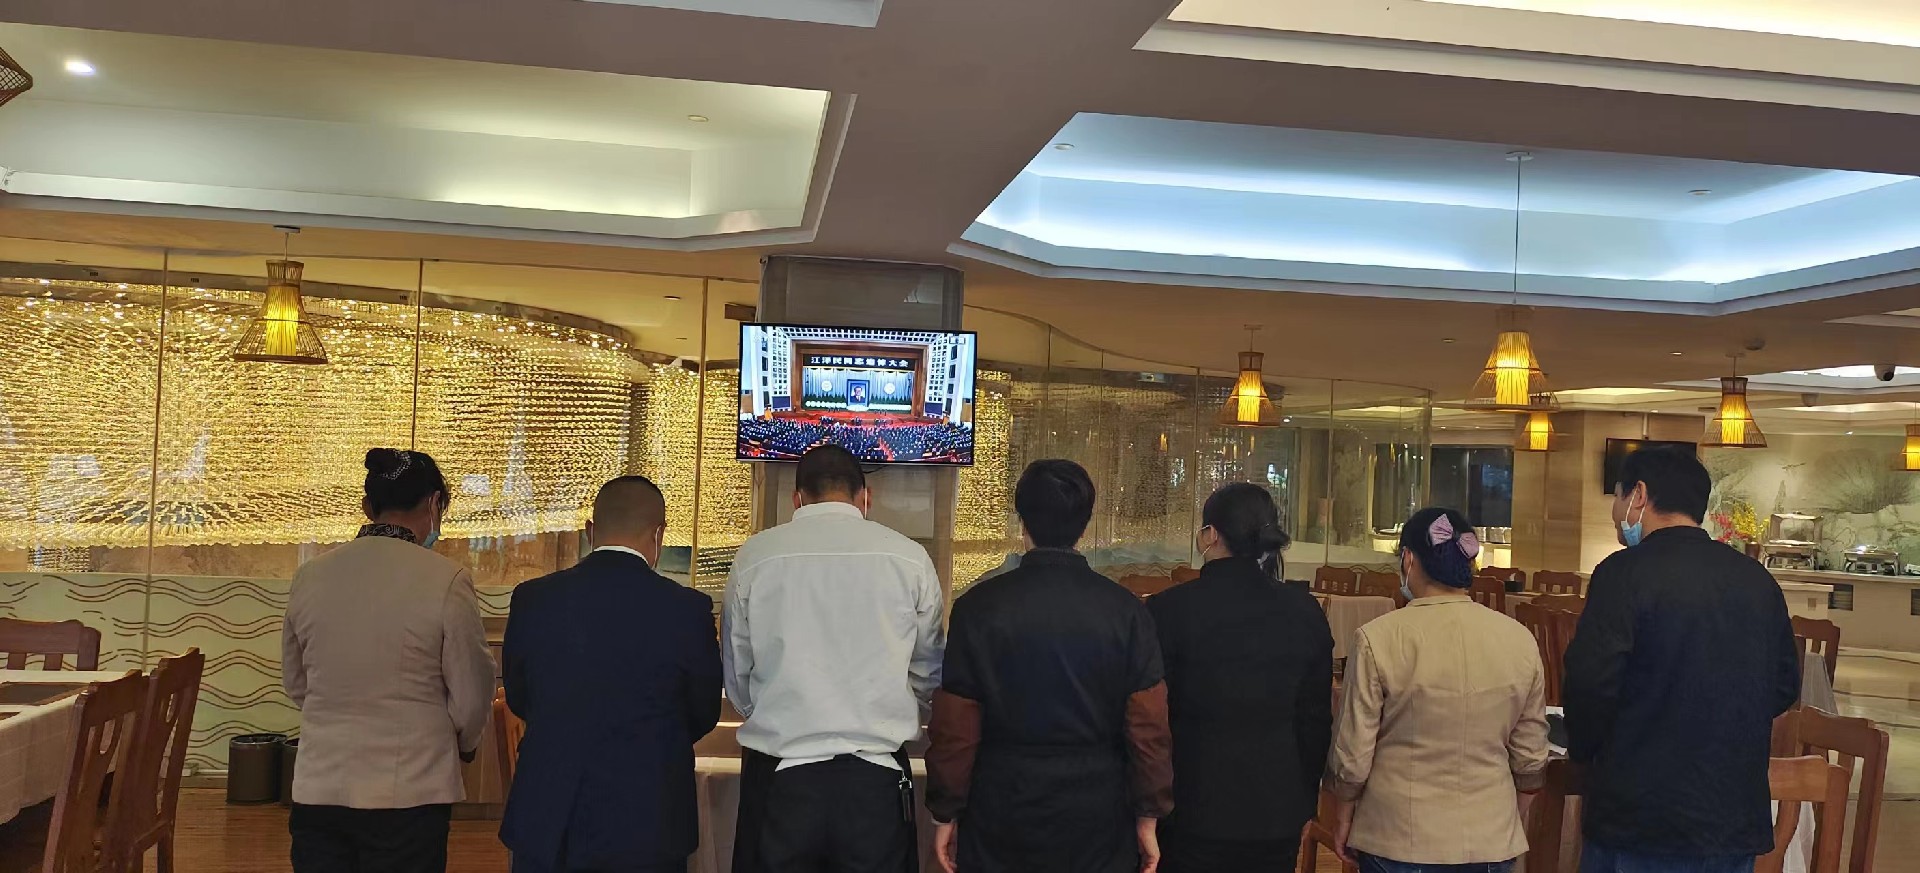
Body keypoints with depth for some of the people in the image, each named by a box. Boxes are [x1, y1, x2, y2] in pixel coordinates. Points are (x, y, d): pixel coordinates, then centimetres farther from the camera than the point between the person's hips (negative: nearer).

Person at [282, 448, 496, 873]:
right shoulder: (445, 580, -14)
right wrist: (462, 743, 14)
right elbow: (471, 697, -7)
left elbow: (294, 682, 13)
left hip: (318, 790, 4)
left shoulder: (309, 576, 0)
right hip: (407, 794, -4)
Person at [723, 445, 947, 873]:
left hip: (778, 776, 0)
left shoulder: (753, 556, -2)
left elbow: (737, 679, 7)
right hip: (876, 778, 0)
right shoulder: (909, 558, -2)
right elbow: (930, 676, 8)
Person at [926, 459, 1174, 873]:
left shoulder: (979, 607, -9)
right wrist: (1148, 817, 4)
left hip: (1001, 821, -1)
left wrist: (946, 813, 3)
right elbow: (1148, 728, -5)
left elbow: (955, 729, -7)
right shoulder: (1126, 610, -6)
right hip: (1097, 825, 1)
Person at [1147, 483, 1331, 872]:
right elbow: (1317, 719, 5)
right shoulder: (1306, 611, -3)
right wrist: (1306, 800, 18)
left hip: (1195, 811, -3)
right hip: (1279, 811, 4)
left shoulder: (1168, 609, -14)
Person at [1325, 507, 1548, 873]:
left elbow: (1353, 758, -11)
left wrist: (1342, 819, 6)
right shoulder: (1520, 641, -5)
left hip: (1399, 842, -3)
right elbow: (1531, 759, 2)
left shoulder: (1378, 640, -16)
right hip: (1492, 842, 3)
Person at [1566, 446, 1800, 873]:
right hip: (1739, 824, 6)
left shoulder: (1625, 572, -14)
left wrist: (1584, 750, 0)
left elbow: (1590, 684, -19)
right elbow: (1785, 687, 14)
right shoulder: (1758, 579, 6)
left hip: (1641, 824, -6)